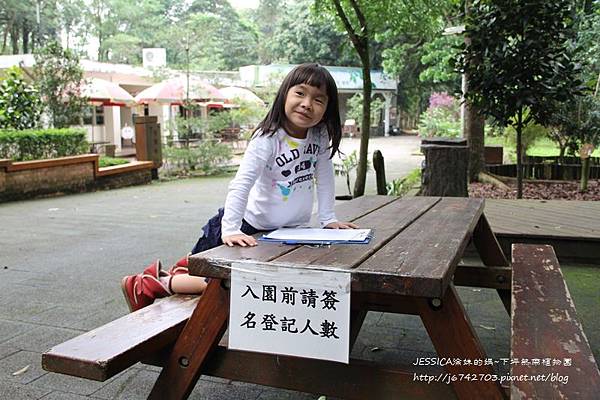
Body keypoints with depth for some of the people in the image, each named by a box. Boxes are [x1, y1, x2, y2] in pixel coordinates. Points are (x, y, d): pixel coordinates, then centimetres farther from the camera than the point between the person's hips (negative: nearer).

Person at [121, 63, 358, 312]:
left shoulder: (321, 135, -6)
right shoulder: (268, 138, -24)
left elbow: (324, 175, 4)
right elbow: (241, 184, -31)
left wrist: (328, 219, 1)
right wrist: (231, 230, -39)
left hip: (287, 229, 7)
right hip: (250, 225, -7)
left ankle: (184, 267, 39)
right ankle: (157, 283, 1)